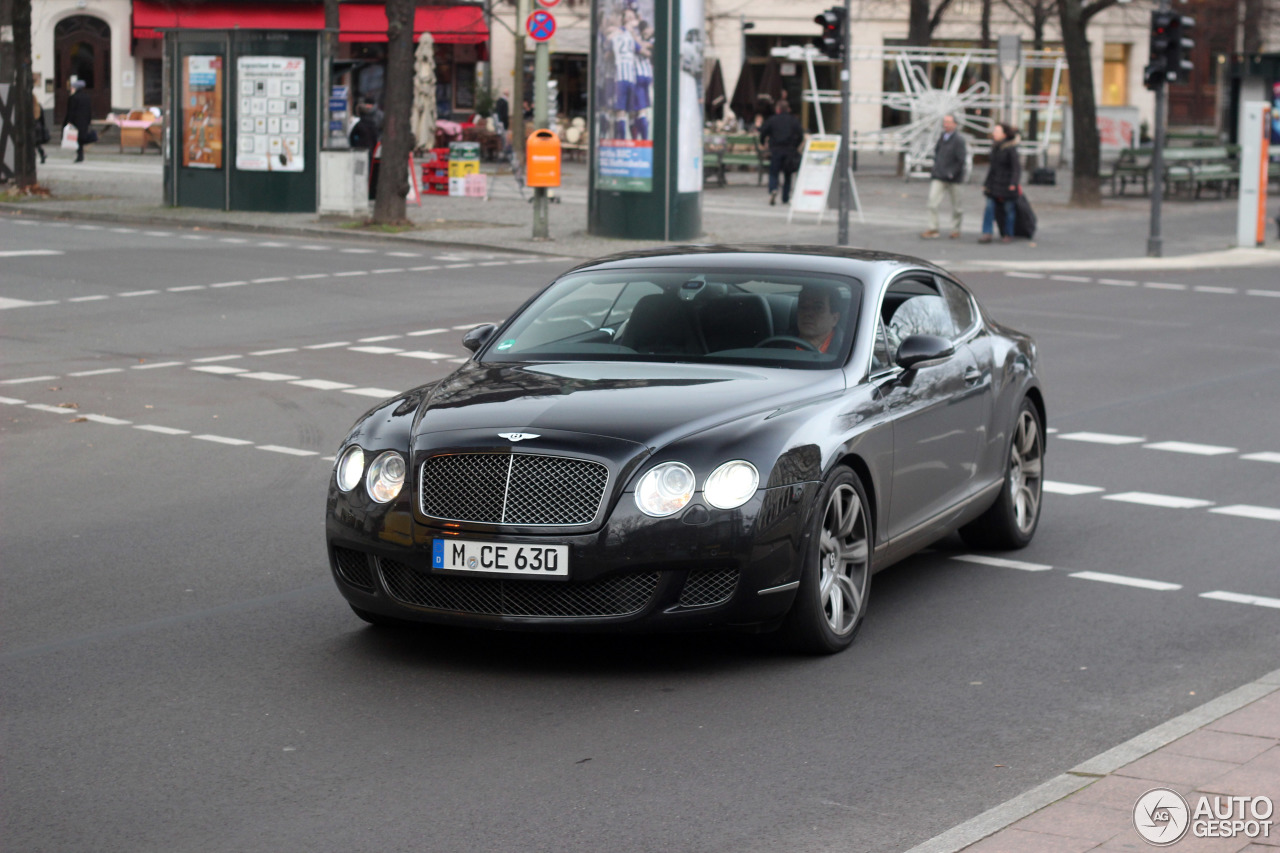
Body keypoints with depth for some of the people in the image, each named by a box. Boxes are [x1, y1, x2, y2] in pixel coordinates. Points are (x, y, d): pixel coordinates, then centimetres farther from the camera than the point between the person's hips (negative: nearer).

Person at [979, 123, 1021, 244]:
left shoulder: (1010, 149, -13)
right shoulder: (995, 148, 8)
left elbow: (1016, 168, -14)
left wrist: (1013, 184, -23)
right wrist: (987, 183, 16)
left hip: (1007, 183, -6)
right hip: (994, 183, 6)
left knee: (1009, 209, 4)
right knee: (989, 207, -4)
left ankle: (1009, 235, 15)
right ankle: (987, 234, -7)